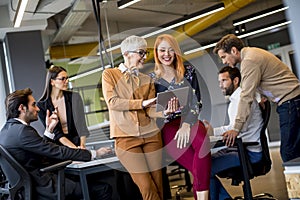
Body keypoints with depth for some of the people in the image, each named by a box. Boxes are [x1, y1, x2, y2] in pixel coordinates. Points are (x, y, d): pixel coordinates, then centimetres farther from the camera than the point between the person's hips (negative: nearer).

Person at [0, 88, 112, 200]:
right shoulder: (22, 131, -19)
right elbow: (57, 152, -19)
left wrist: (48, 129, 10)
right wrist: (93, 153, -13)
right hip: (43, 188, -10)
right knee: (104, 189, -11)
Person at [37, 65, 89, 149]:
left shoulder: (74, 97, 2)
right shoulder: (42, 105, -2)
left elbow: (81, 124, -3)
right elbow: (56, 132, -5)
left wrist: (82, 145, -19)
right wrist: (75, 148, -16)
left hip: (76, 141, 1)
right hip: (56, 144, -1)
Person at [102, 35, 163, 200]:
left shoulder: (147, 80, 16)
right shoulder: (109, 74, 7)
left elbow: (151, 110, 7)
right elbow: (112, 102, -7)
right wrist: (142, 103, -11)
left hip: (151, 135, 4)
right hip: (126, 137, -3)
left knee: (158, 186, 0)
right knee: (147, 187, -10)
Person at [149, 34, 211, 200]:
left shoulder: (188, 71, 13)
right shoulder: (152, 79, 13)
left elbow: (196, 102, 3)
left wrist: (186, 124, -13)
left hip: (190, 121, 1)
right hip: (167, 127, -1)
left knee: (202, 140, -37)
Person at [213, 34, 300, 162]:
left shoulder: (249, 61, -15)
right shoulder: (252, 53, 16)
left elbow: (246, 97, -18)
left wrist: (236, 128, -17)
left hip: (290, 102, -10)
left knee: (289, 153, -12)